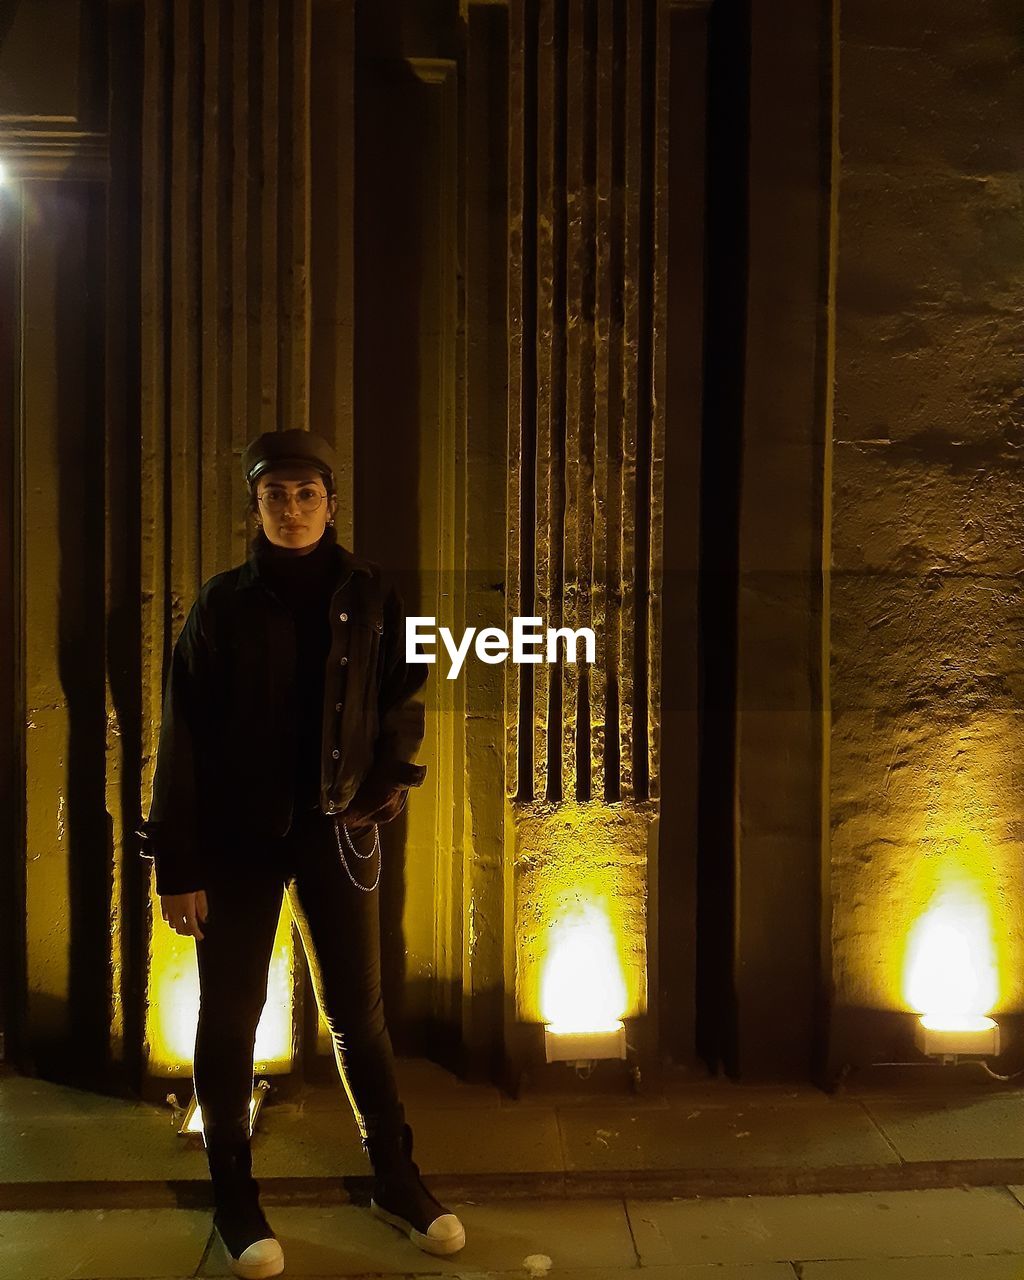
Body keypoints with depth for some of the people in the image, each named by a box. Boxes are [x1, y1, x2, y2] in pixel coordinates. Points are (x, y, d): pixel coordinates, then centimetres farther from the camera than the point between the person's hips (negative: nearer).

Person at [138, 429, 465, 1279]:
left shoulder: (368, 595, 1)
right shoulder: (224, 602, -3)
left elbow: (402, 698, 7)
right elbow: (184, 736, -5)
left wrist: (392, 781, -11)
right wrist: (177, 862, -8)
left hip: (336, 829, 1)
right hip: (237, 834, 0)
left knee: (358, 1008, 10)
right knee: (231, 1014, 8)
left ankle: (395, 1179, 27)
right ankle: (234, 1198, 26)